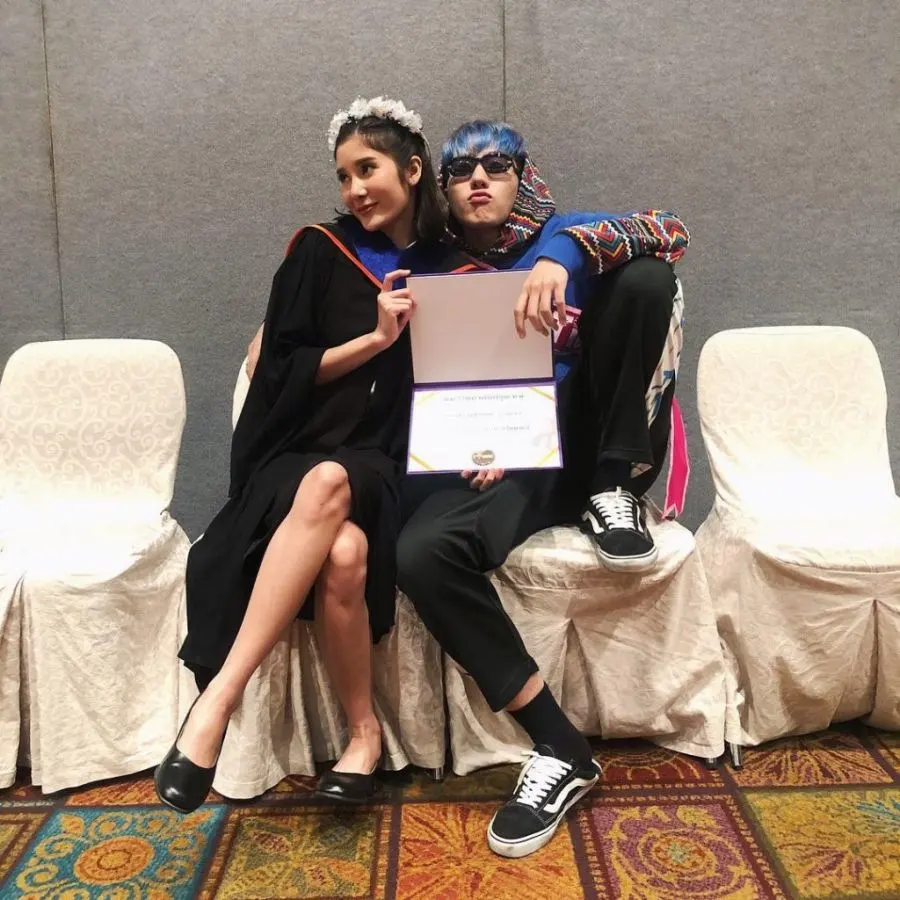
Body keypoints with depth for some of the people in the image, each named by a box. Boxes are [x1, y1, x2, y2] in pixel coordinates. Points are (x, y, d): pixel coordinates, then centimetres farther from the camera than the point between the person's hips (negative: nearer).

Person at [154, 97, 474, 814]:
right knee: (342, 552, -37)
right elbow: (286, 372, 1)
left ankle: (218, 697, -31)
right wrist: (376, 337, -11)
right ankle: (363, 730, -21)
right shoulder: (318, 251, 8)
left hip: (389, 467, 0)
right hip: (297, 458, 0)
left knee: (331, 485, -38)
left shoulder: (455, 273, 11)